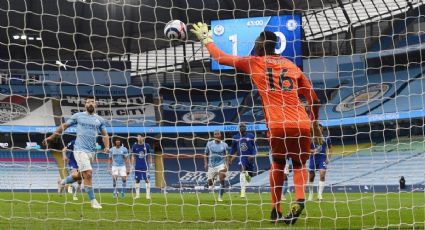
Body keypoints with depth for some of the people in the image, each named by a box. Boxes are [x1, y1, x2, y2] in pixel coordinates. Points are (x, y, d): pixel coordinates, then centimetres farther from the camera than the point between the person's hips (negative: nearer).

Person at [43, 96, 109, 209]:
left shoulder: (100, 120, 12)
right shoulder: (78, 116, 4)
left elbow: (105, 135, 16)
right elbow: (64, 126, 10)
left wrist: (107, 147, -2)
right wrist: (51, 138, 7)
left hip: (91, 151, 5)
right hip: (80, 150, -5)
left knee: (80, 175, 12)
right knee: (88, 174, -17)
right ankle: (93, 200, -10)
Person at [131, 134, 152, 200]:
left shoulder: (147, 146, -1)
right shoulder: (135, 146, 2)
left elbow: (149, 156, 6)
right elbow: (133, 156, 9)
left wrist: (151, 164, 4)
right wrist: (132, 165, 5)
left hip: (145, 166, -1)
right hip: (137, 166, 2)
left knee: (147, 180, -5)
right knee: (137, 180, 5)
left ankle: (148, 195, -1)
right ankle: (137, 195, 12)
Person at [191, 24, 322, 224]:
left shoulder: (254, 63, 11)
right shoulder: (292, 66, 19)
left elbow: (220, 57, 21)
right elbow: (314, 99, 20)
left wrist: (206, 39, 37)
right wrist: (315, 125, 31)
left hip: (277, 125, -2)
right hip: (302, 124, 2)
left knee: (278, 163, 23)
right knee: (299, 164, 20)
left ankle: (276, 210, 18)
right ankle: (300, 199, -8)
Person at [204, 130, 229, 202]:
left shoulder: (224, 144, 2)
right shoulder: (209, 144, 3)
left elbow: (226, 156, 1)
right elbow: (206, 155, 9)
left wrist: (226, 165, -11)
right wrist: (206, 164, -2)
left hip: (221, 164, -1)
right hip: (211, 165, 2)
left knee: (222, 180, -20)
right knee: (210, 182, 7)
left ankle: (220, 197, -8)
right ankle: (212, 183, 47)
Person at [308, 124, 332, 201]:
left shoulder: (326, 138, 1)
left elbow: (330, 148, 13)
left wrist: (329, 158, 2)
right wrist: (313, 151, -20)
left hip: (322, 158, 0)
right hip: (313, 158, 0)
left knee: (322, 175, -17)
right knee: (311, 177, 7)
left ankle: (320, 194, -17)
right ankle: (310, 194, 24)